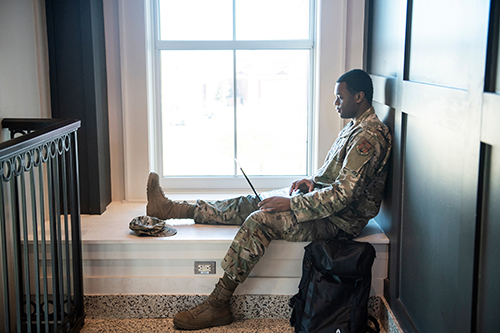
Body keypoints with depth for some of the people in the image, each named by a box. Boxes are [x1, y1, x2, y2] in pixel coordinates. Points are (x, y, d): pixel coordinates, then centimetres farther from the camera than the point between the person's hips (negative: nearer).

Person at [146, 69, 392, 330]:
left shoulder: (370, 137, -20)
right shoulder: (354, 127, 14)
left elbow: (343, 194, -27)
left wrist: (290, 204, -22)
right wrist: (313, 180, 6)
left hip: (337, 221, -10)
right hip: (322, 203, 10)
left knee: (260, 220, -24)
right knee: (248, 204, 5)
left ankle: (217, 306, -19)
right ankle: (170, 209, 12)